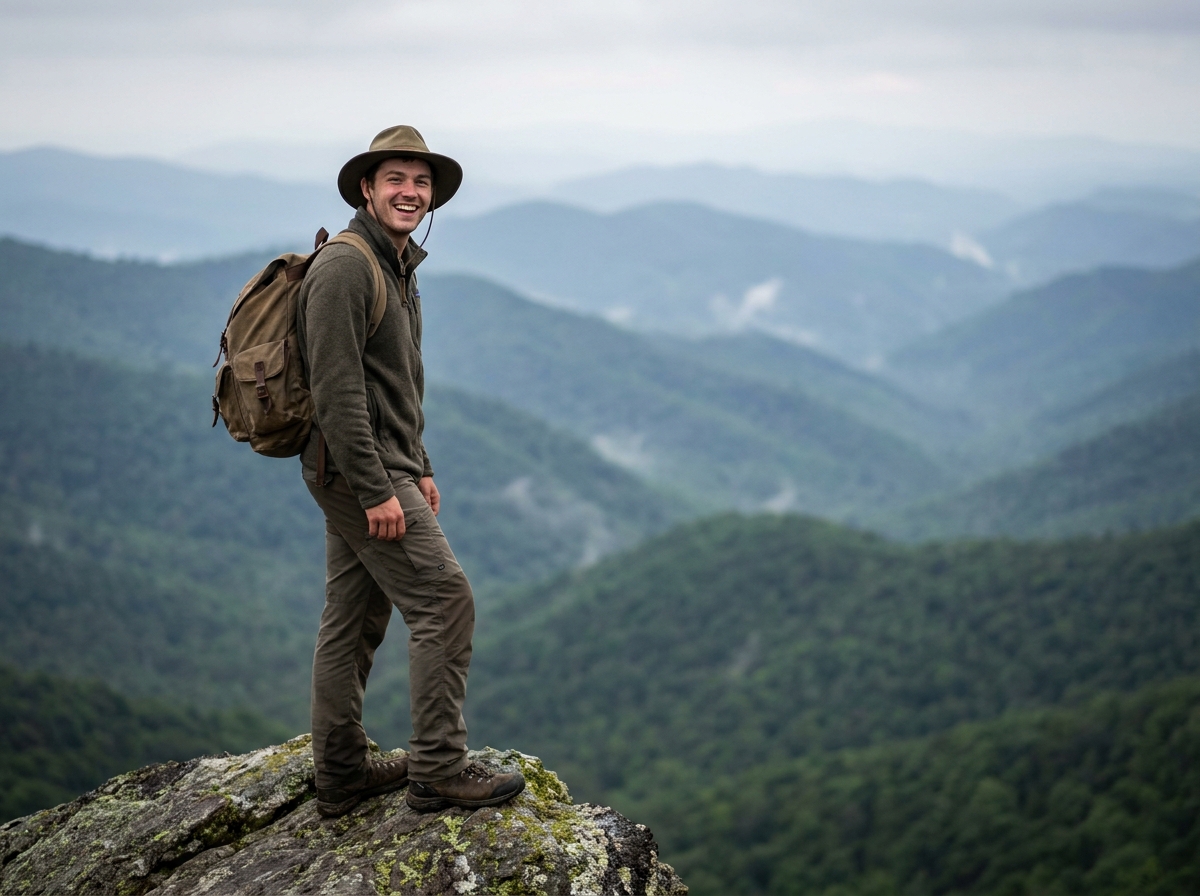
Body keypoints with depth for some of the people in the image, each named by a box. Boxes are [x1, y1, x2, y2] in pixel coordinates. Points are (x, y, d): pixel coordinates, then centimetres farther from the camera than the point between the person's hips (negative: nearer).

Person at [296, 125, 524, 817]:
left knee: (355, 621, 12)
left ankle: (342, 774, 20)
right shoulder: (344, 267, -16)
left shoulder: (399, 268, 16)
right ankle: (439, 770, -3)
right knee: (446, 602, -9)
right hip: (358, 470, -10)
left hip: (381, 470, 10)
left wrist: (419, 470, 20)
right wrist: (377, 491, -24)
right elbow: (337, 390, -22)